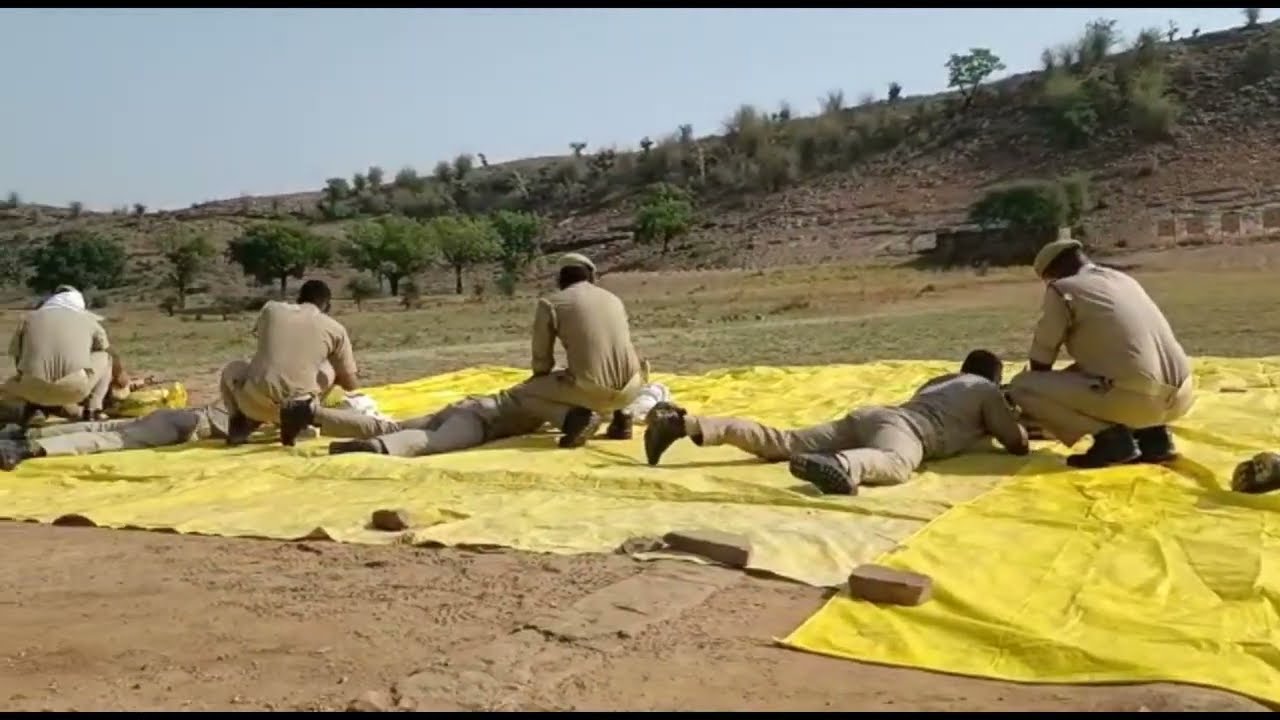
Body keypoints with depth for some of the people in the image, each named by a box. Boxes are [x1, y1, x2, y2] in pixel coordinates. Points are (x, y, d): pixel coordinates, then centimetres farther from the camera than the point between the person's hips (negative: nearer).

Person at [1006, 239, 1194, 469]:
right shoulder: (1124, 279, 24)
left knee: (1021, 386, 2)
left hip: (1135, 398, -8)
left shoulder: (1062, 289, 1)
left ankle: (1110, 437, -4)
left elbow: (1041, 359, 7)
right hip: (1181, 394, 8)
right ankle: (1153, 435, 16)